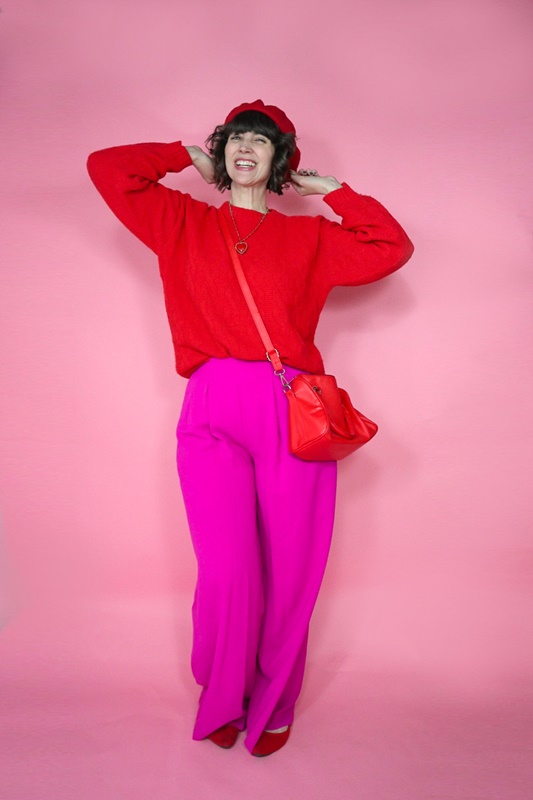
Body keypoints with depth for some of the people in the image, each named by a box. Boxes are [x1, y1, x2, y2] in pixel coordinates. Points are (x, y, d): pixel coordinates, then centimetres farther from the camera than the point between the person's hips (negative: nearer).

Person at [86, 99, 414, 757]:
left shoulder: (308, 236, 17)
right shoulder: (185, 223, 17)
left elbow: (394, 247, 8)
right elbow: (105, 166, 15)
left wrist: (331, 191, 14)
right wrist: (187, 158, 21)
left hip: (293, 414, 1)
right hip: (214, 413, -1)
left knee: (289, 572, 3)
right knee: (227, 571, -6)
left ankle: (272, 706, 26)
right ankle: (222, 701, 22)